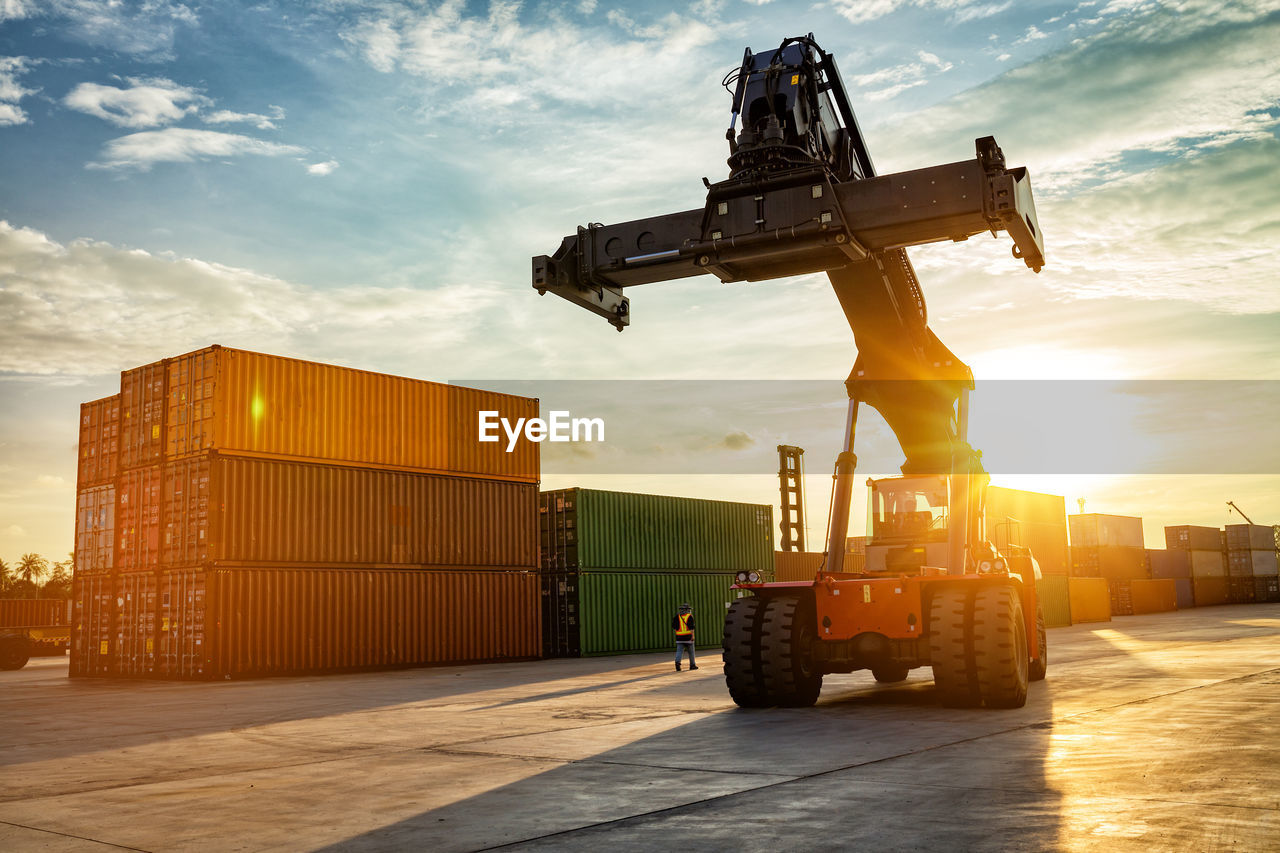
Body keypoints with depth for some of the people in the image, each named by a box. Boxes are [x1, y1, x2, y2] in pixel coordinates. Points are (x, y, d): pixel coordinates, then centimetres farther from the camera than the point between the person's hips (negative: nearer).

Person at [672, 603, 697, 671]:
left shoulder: (677, 616, 7)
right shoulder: (689, 616, -3)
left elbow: (673, 627, 8)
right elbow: (691, 627, -12)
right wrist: (692, 636, -13)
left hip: (679, 637, 2)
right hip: (688, 636, -2)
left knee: (679, 651, -2)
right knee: (691, 652, 12)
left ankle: (677, 662, -25)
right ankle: (692, 665, 20)